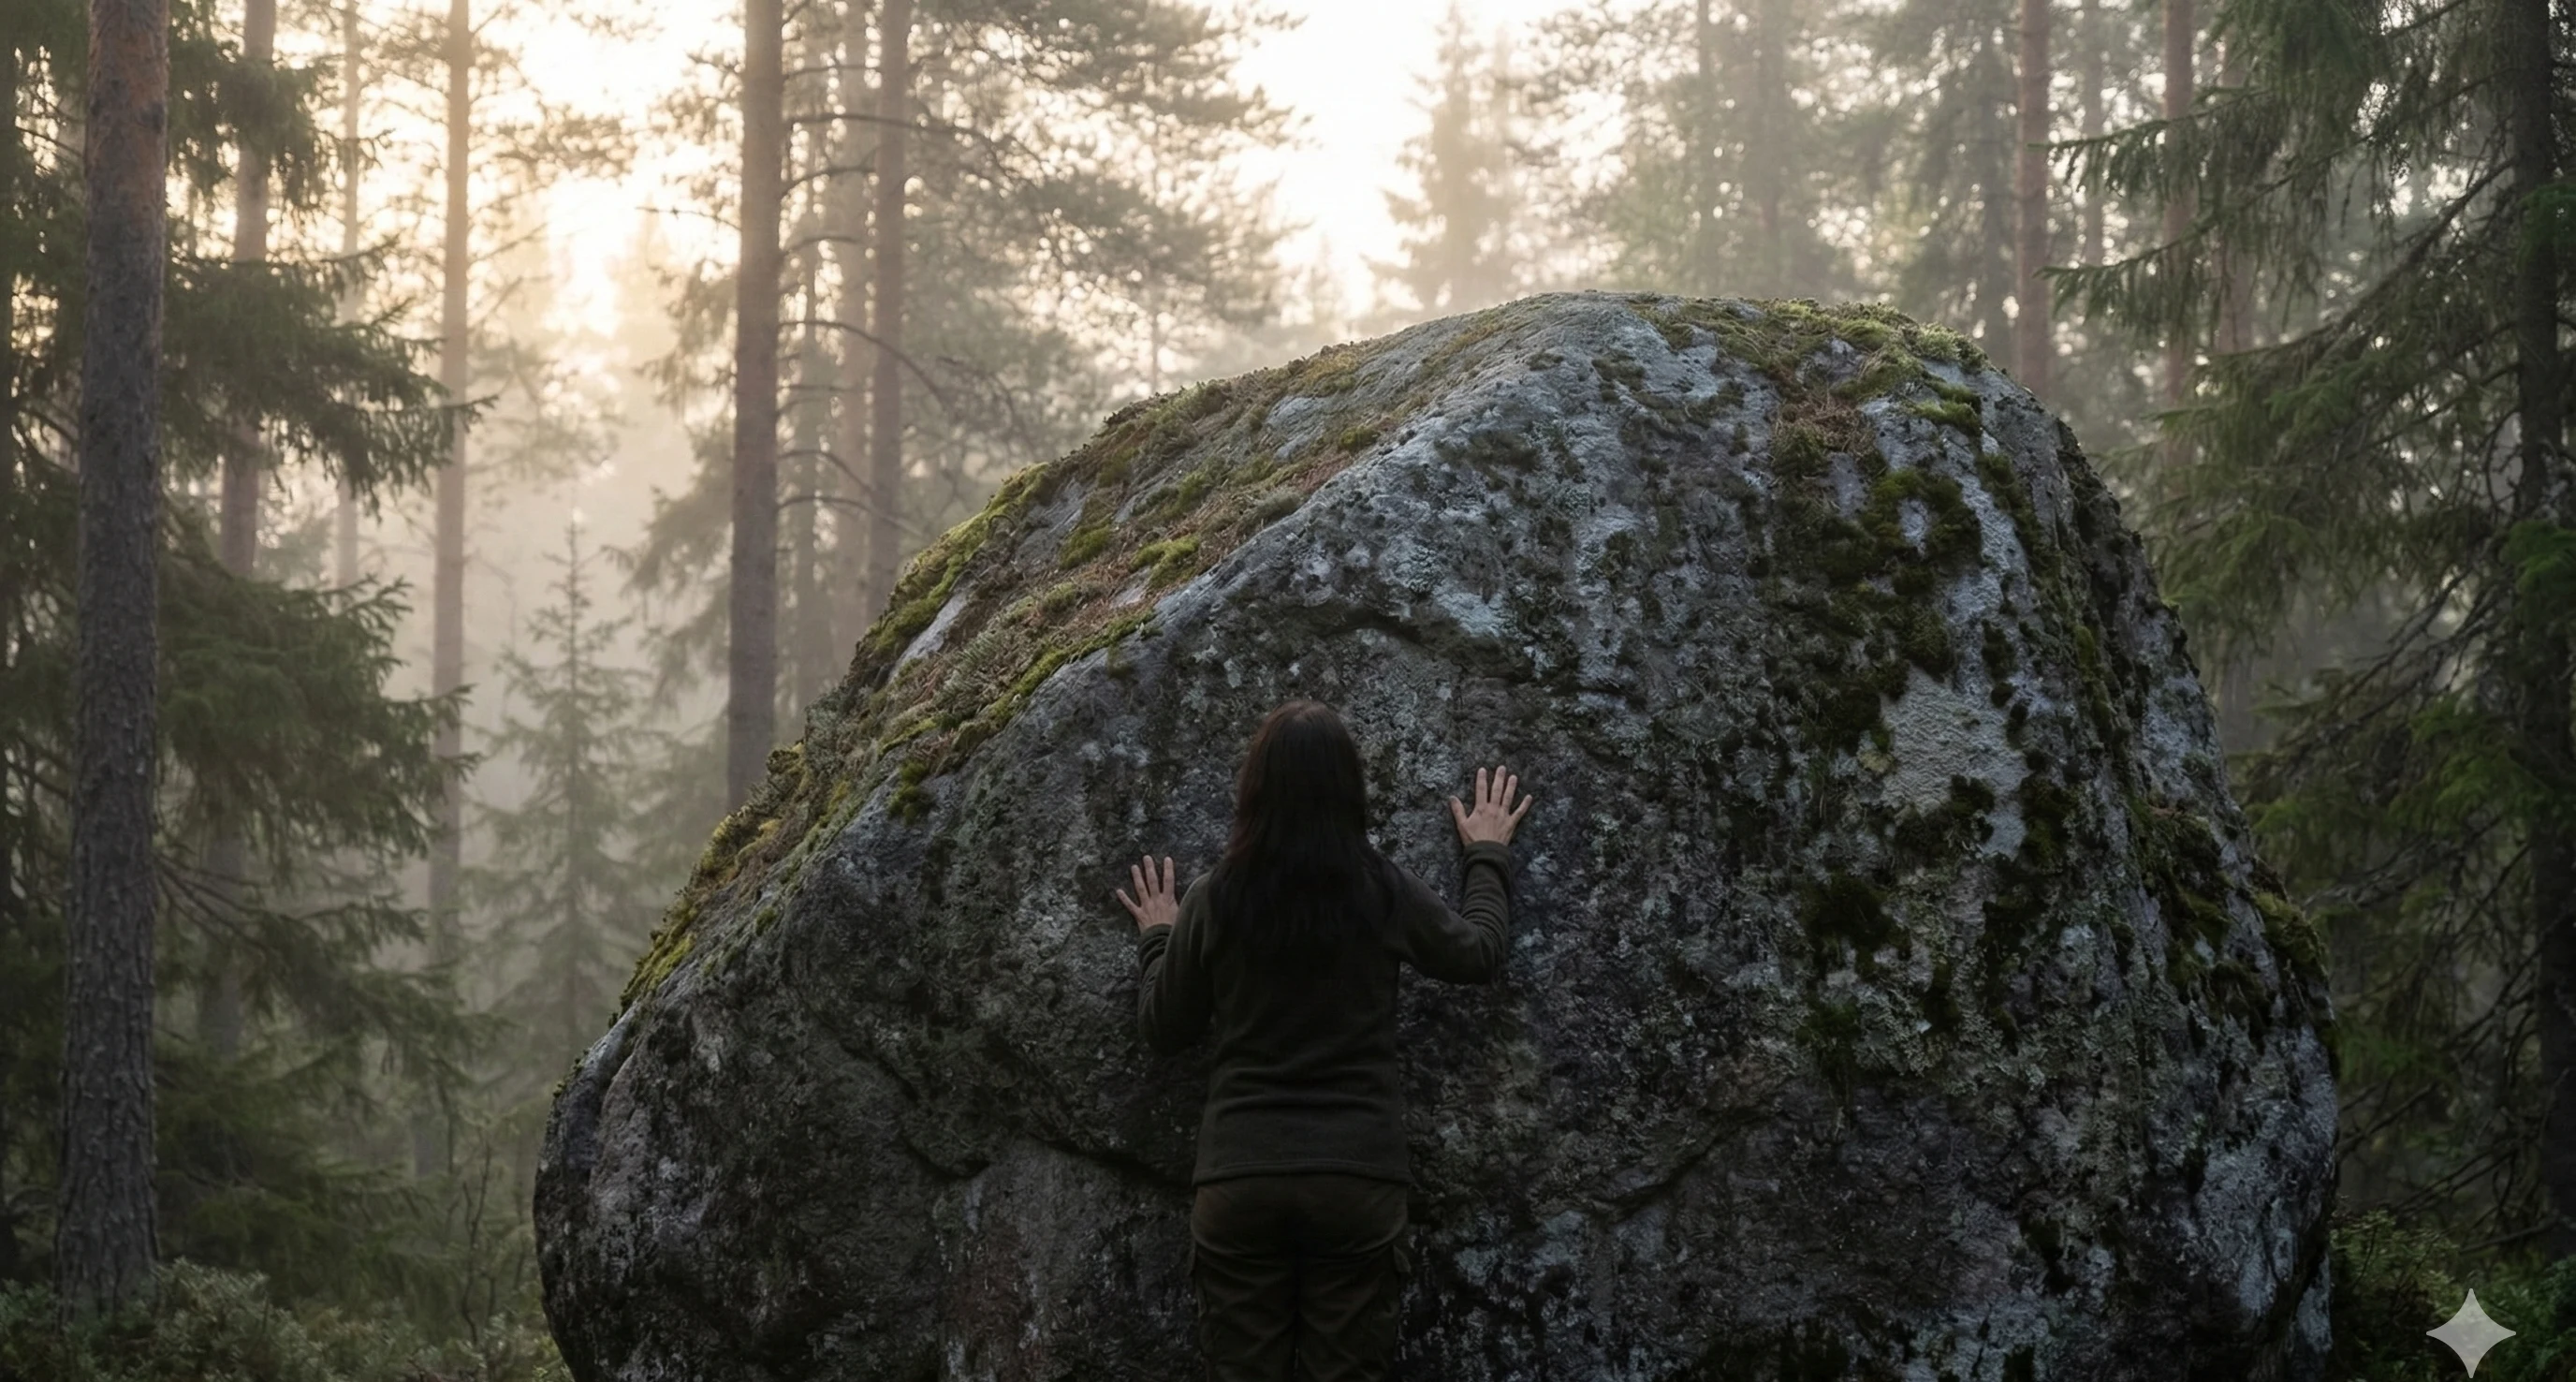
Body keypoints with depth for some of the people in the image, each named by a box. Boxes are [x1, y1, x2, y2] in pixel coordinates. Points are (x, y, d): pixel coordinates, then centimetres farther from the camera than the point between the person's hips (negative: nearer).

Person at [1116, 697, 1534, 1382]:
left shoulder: (1217, 900, -4)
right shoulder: (1385, 892, -4)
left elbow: (1162, 1030, 9)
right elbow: (1480, 954, 16)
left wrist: (1157, 938, 26)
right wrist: (1488, 856, 32)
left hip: (1239, 1178, 0)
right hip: (1358, 1176, 0)